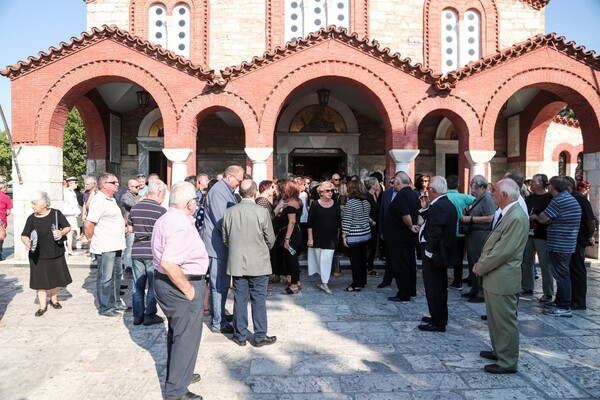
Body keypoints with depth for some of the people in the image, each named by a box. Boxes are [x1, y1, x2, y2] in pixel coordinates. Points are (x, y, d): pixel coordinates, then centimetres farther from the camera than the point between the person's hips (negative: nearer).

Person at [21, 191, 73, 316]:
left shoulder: (56, 213, -7)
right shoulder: (31, 218, -7)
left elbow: (68, 227, 0)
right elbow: (24, 235, -4)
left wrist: (62, 233, -20)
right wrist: (26, 242, -25)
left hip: (55, 254, 1)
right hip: (38, 256, -1)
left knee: (55, 278, 16)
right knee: (40, 281, 5)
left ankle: (54, 300, 38)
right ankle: (42, 306, 18)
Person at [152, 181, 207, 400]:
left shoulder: (165, 219, 7)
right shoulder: (182, 225, -25)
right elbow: (168, 263, -34)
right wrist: (189, 290, -23)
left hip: (164, 282, 10)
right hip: (181, 285, -10)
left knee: (176, 332, 25)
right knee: (186, 338, 5)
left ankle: (178, 374, 44)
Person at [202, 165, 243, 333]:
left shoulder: (226, 190, 14)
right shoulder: (218, 191, -18)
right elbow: (221, 221, -23)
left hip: (221, 244, 10)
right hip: (217, 245, -10)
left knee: (220, 284, 19)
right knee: (220, 285, -3)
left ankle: (218, 314, 32)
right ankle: (218, 323, 7)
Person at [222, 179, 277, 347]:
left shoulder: (228, 212, -4)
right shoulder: (262, 212, -14)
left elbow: (225, 239, 6)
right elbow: (271, 239, -5)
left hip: (236, 264, 3)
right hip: (258, 264, -3)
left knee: (240, 299, 12)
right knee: (259, 300, 7)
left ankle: (240, 335, 22)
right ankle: (260, 336, 16)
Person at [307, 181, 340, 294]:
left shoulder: (336, 205, 3)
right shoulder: (315, 205, -5)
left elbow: (338, 222, 11)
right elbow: (310, 223, -4)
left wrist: (338, 236, 11)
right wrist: (310, 238, -7)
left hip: (331, 238, 1)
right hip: (318, 237, -1)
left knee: (326, 259, -5)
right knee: (319, 258, 6)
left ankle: (324, 283, 2)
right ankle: (324, 280, 20)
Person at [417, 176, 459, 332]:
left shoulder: (438, 206, -23)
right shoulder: (447, 203, 9)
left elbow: (435, 233, -29)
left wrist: (428, 250, -18)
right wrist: (425, 208, 3)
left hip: (434, 254, -10)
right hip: (444, 252, 10)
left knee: (434, 289, 1)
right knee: (440, 287, 21)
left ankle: (438, 323, 11)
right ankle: (440, 318, 34)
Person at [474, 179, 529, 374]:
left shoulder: (516, 218, -21)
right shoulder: (506, 214, 10)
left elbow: (503, 251, -23)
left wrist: (481, 268, -12)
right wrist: (481, 262, 7)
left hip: (503, 279, -10)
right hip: (494, 277, 10)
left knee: (505, 321, 4)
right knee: (495, 318, 22)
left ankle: (508, 362, 17)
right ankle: (499, 351, 38)